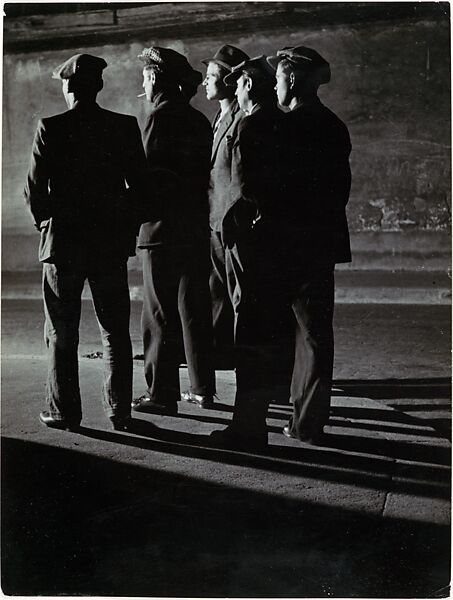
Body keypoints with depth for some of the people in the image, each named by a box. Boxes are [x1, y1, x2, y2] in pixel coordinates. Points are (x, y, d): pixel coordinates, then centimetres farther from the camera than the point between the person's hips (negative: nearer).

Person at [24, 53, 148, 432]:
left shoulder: (51, 128, -8)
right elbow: (140, 183, 0)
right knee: (116, 331, 10)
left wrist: (46, 222, 10)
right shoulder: (125, 127, -1)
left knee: (62, 334, 9)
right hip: (112, 243, 2)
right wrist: (127, 226, 10)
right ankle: (120, 411, 13)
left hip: (63, 242, -2)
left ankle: (64, 411, 13)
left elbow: (35, 188, -7)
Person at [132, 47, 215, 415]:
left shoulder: (160, 117, -10)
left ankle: (162, 394, 2)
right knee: (196, 310, 14)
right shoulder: (199, 119, 13)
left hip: (163, 230, -8)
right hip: (197, 229, 8)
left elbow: (150, 175, -16)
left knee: (160, 315, -2)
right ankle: (203, 387, 21)